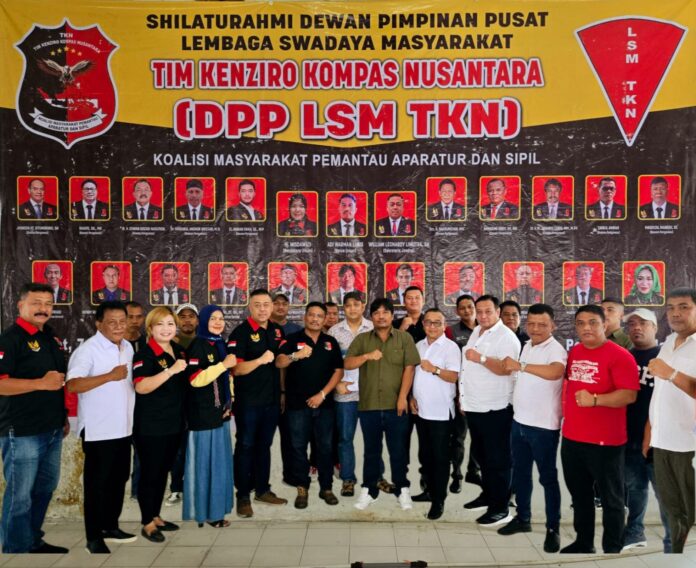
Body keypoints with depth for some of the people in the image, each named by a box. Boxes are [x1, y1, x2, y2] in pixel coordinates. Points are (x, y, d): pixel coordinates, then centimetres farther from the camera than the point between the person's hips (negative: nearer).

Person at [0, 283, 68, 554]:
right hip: (22, 432, -8)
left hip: (52, 430, 8)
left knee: (45, 489, 19)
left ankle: (34, 541, 34)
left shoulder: (52, 337, 12)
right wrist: (41, 383, -26)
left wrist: (64, 416, 19)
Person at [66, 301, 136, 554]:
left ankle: (110, 526, 32)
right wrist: (110, 375, -28)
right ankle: (94, 538, 16)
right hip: (98, 430, -7)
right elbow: (73, 385, -26)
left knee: (119, 479, 16)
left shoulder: (128, 347, 8)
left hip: (123, 427, 7)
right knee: (97, 483, 4)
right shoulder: (87, 350, -15)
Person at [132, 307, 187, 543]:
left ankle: (156, 516, 31)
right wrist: (171, 370, -35)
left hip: (174, 424, 7)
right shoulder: (145, 355, -15)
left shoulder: (180, 351, 7)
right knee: (150, 473, 3)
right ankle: (147, 523, 17)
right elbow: (141, 387, -30)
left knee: (163, 472, 17)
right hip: (150, 426, -7)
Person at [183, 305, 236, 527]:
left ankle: (217, 506, 25)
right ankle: (206, 511, 11)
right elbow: (195, 379, -21)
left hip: (220, 410, 8)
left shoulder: (221, 344, 12)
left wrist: (230, 400, 13)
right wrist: (224, 364, -23)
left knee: (220, 460, 13)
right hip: (203, 413, -8)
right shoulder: (197, 345, -12)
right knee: (206, 462, 0)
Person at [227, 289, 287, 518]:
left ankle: (262, 490, 29)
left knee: (264, 445, 16)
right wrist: (260, 360, -32)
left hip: (272, 399, 6)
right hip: (248, 401, -6)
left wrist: (282, 391, 15)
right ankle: (243, 496, 15)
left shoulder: (277, 330, 7)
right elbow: (236, 369, -20)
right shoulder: (241, 332, -13)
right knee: (246, 446, 4)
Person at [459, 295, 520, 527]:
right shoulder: (476, 332, 13)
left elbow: (505, 369, -26)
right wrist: (463, 396, 18)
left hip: (494, 409, -8)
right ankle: (488, 494, 34)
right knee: (482, 455, 20)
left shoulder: (506, 337, -14)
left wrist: (481, 358, -31)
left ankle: (500, 508, 10)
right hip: (473, 406, 8)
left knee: (497, 459, 1)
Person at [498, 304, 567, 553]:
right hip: (520, 421, 8)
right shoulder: (527, 346, 8)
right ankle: (523, 518, 32)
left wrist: (521, 366, -45)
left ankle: (553, 528, 16)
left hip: (543, 425, -8)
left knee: (548, 477, 4)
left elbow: (555, 372, -40)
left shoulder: (556, 349, -18)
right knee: (520, 473, 17)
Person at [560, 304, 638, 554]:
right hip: (571, 438, 7)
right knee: (579, 494, 20)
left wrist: (595, 400, -27)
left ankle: (612, 548, 23)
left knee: (610, 499, 9)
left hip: (605, 441, -7)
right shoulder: (573, 352, 8)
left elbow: (629, 395, -20)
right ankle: (583, 542, 36)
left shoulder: (620, 355, -13)